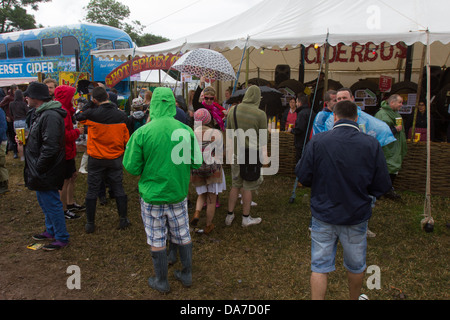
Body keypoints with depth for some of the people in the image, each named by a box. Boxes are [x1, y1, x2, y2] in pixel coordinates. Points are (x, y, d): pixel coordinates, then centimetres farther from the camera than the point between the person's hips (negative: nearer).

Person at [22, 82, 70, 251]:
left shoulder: (50, 116, -24)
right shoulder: (40, 113, 12)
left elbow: (50, 147, -29)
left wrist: (38, 167, -22)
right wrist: (25, 139, 7)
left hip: (46, 172, -11)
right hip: (40, 169, 11)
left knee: (51, 203, 0)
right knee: (44, 201, 22)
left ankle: (62, 238, 14)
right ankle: (51, 230, 39)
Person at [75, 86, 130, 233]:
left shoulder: (92, 114, -15)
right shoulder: (121, 115, -6)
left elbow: (78, 116, 6)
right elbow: (126, 138, 2)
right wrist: (125, 153, 16)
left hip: (96, 159, -2)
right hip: (115, 159, 2)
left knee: (92, 191, 9)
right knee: (118, 189, 12)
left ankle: (90, 224, 17)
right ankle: (123, 220, 19)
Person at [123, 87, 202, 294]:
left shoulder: (142, 133, -15)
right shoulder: (186, 131, -8)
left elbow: (132, 167, -11)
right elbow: (197, 163, -4)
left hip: (152, 195, -2)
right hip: (178, 193, 3)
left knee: (157, 240, 12)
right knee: (183, 236, 18)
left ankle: (161, 282, 28)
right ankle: (187, 275, 34)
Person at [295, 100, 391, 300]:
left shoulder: (317, 141, -13)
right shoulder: (372, 145, -11)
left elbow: (303, 177, -8)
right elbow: (382, 186, -8)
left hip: (323, 215, -1)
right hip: (356, 216, 1)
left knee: (319, 267, 10)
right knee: (356, 266, 23)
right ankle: (355, 297, 45)